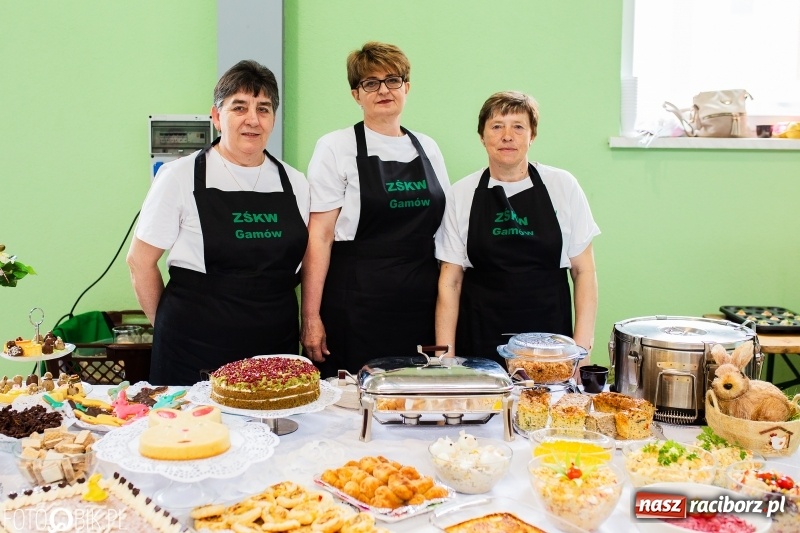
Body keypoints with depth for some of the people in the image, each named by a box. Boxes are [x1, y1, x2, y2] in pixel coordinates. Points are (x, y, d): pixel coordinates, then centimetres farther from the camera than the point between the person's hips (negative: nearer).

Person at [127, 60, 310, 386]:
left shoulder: (295, 184, 6)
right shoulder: (180, 177, -4)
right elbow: (140, 261, 0)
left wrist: (309, 325, 10)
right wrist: (167, 328, 3)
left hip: (276, 348, 3)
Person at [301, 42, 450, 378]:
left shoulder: (427, 148, 11)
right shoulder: (336, 148, -2)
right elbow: (319, 236, -7)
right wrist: (311, 317, -12)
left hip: (420, 306, 4)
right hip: (356, 305, -4)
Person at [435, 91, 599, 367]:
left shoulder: (563, 186, 2)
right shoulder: (461, 194, 2)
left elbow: (583, 271, 4)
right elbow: (450, 281, 3)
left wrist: (582, 345, -4)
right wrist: (445, 356, -2)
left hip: (549, 335, 0)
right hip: (479, 342, 0)